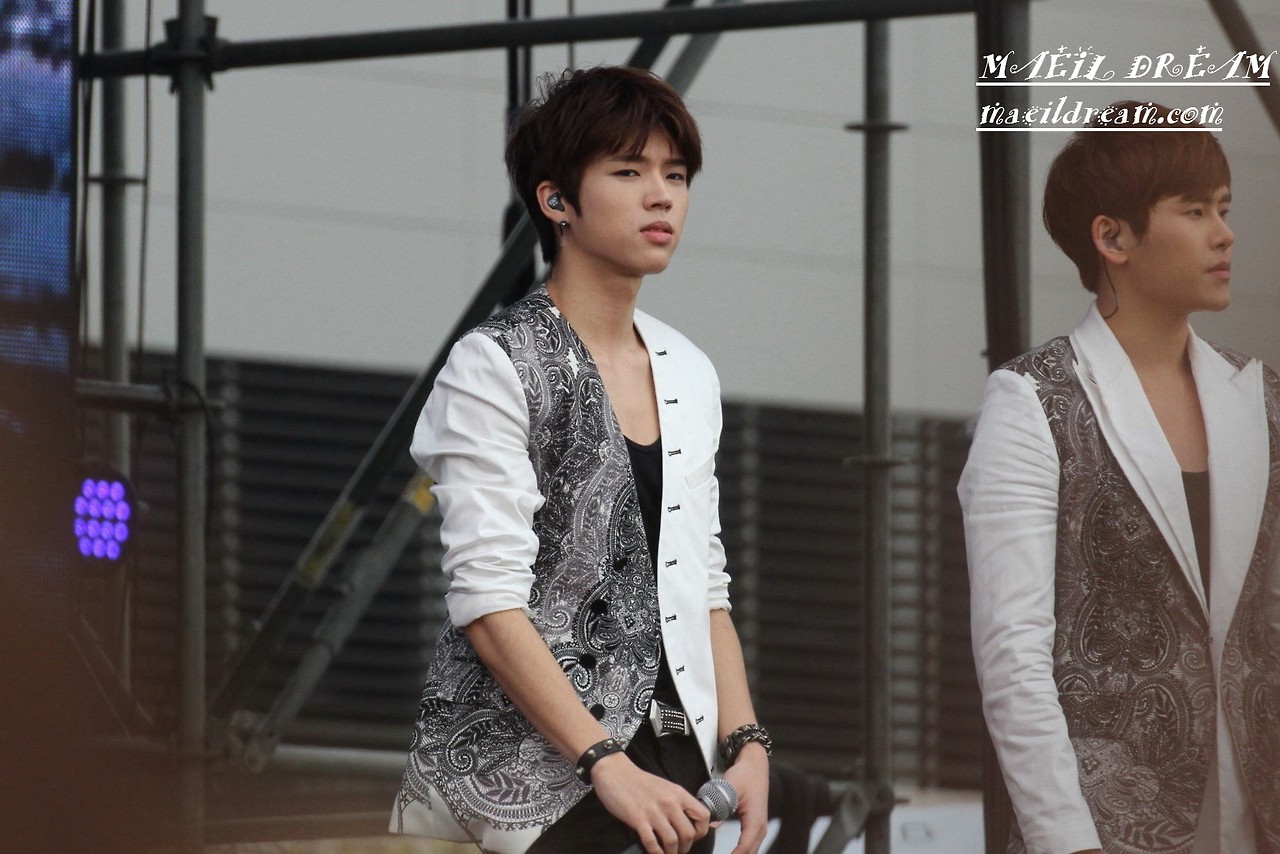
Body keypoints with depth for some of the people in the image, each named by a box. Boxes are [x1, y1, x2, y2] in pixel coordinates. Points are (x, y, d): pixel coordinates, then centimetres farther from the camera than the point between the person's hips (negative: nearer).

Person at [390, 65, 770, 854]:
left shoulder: (688, 375, 15)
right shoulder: (496, 367, -6)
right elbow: (488, 600, -14)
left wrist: (745, 744, 3)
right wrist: (607, 767, -20)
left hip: (669, 771, 6)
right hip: (530, 778, -6)